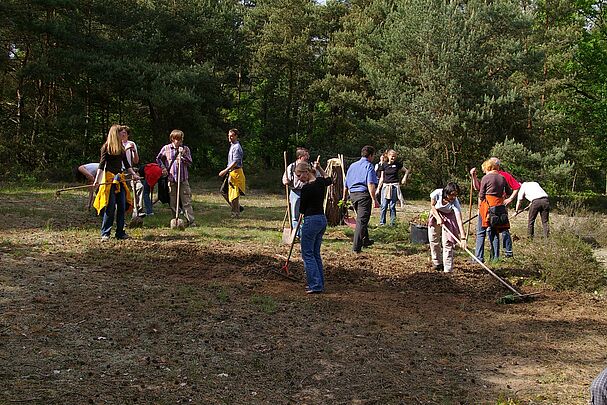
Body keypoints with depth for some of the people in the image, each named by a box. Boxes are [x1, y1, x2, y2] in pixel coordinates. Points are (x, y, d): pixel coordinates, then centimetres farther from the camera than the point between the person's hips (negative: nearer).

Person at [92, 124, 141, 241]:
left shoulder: (121, 148, 13)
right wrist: (97, 179, -20)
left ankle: (120, 232, 12)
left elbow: (126, 164, 21)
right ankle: (105, 234, -2)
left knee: (122, 206, 5)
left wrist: (133, 174, 12)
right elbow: (101, 165, -11)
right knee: (110, 207, -8)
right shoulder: (106, 147, -5)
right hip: (109, 179, -6)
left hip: (120, 179, 6)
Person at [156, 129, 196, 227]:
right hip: (171, 179, 1)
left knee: (187, 201, -5)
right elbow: (158, 159, 18)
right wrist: (163, 167, 4)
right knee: (173, 203, 6)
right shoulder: (166, 148, 6)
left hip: (183, 179, -1)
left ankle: (191, 221, -6)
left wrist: (183, 155, -12)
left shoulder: (185, 149, 6)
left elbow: (190, 163, 0)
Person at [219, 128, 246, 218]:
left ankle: (236, 213, 4)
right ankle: (238, 207, 18)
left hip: (235, 172, -10)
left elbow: (235, 162, -23)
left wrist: (225, 170, -26)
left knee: (234, 193, -5)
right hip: (231, 172, 10)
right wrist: (227, 171, 22)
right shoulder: (232, 145, 16)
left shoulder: (236, 147, -15)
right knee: (224, 191, 11)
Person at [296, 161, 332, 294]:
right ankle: (320, 284, 17)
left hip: (311, 221, -8)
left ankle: (315, 285, -3)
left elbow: (302, 209, -8)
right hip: (323, 219, 8)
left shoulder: (306, 188, -18)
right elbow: (329, 179, 30)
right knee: (316, 253, 15)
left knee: (307, 254, 1)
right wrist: (320, 169, 25)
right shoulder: (321, 182, 4)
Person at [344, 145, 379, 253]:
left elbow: (346, 184, 20)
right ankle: (356, 247, -9)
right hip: (363, 194, -7)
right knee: (362, 220, -5)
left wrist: (344, 198, 29)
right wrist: (374, 199, -19)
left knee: (360, 218, 23)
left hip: (353, 194, 7)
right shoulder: (368, 166, -6)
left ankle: (365, 240, 36)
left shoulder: (352, 165, 16)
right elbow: (370, 184, -18)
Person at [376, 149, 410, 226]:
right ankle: (382, 222, 3)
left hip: (394, 186, 0)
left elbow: (407, 171, 18)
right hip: (385, 186, 0)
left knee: (392, 206, 1)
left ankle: (392, 223, 7)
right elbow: (382, 178, 8)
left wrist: (404, 178, 3)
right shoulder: (384, 165, 4)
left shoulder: (397, 164, 3)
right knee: (384, 205, -4)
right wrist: (378, 188, 4)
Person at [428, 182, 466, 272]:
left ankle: (448, 268, -7)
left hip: (448, 218, -2)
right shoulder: (437, 193, -31)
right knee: (433, 240, 9)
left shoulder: (455, 202, -34)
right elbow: (432, 205, -10)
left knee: (447, 243, -11)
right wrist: (438, 218, -22)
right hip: (435, 215, 2)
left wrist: (462, 238, -47)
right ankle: (437, 263, 28)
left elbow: (459, 220, -40)